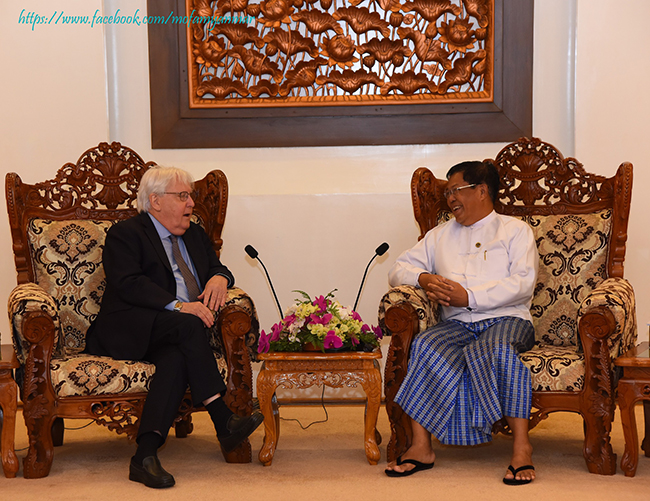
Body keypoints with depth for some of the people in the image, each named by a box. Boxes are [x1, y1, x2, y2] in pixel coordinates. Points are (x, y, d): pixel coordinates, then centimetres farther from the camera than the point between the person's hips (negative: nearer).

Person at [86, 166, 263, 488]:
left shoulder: (194, 234, 24)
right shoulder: (125, 234, 2)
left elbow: (217, 267, 25)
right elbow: (130, 284, -13)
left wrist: (219, 278, -2)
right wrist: (178, 306, -25)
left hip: (172, 336, 5)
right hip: (131, 332, -5)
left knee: (176, 358, -32)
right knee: (187, 326, -34)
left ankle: (145, 455, -44)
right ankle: (224, 423, -36)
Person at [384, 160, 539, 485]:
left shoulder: (515, 230, 12)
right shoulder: (440, 236, 27)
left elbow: (523, 282, -4)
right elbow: (399, 269, 23)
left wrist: (469, 296, -13)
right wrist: (424, 278, -1)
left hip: (506, 319, -3)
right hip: (457, 324, 3)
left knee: (495, 349, -38)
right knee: (426, 346, -30)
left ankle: (521, 446, -32)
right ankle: (421, 446, -29)